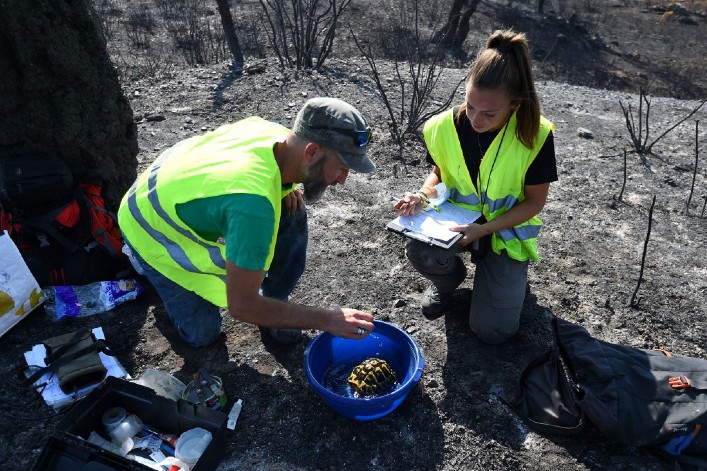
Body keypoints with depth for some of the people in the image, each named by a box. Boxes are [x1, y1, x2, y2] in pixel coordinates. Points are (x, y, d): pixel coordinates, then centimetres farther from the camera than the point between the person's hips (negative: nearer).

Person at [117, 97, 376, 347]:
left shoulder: (273, 129, -21)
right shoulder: (253, 204, -44)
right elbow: (241, 305, -36)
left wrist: (286, 187, -13)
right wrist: (327, 320, -33)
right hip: (150, 228, -6)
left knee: (291, 210, -15)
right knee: (203, 333, 0)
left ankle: (275, 299, 6)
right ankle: (143, 260, 21)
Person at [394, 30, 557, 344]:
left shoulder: (536, 136, -21)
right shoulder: (443, 127, -15)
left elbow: (534, 201, -12)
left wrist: (484, 229, -27)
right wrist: (424, 196, -19)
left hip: (506, 229, -1)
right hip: (456, 217, 2)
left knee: (492, 330, -11)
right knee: (419, 251, -35)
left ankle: (508, 273, 24)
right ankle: (449, 278, 5)